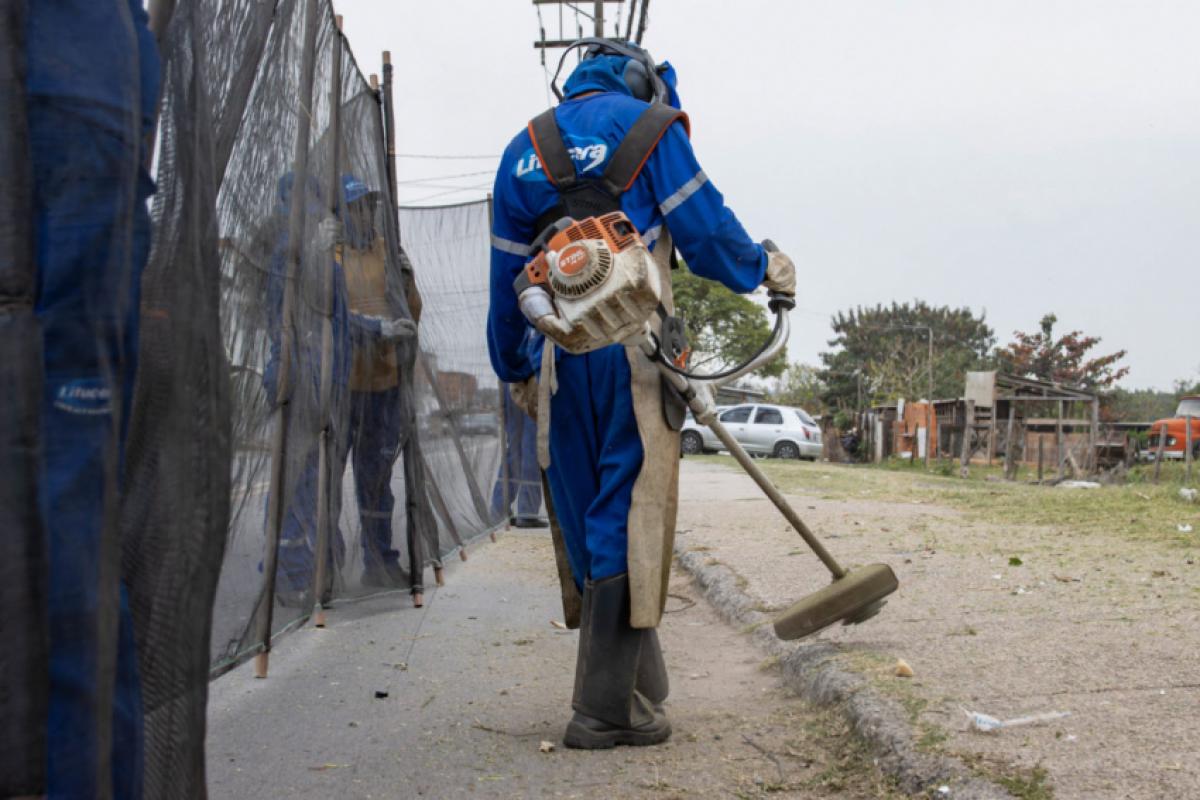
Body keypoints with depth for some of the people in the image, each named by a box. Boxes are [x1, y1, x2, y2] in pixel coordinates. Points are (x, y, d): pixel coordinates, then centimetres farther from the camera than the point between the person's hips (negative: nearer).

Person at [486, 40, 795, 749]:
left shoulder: (524, 150, 19)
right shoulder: (649, 126, 5)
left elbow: (508, 273, 20)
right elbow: (705, 228, 1)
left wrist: (516, 370, 28)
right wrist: (762, 267, 20)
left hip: (558, 362, 5)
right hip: (634, 352, -5)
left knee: (585, 522, 12)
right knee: (630, 516, -3)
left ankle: (640, 688, 21)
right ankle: (607, 709, -2)